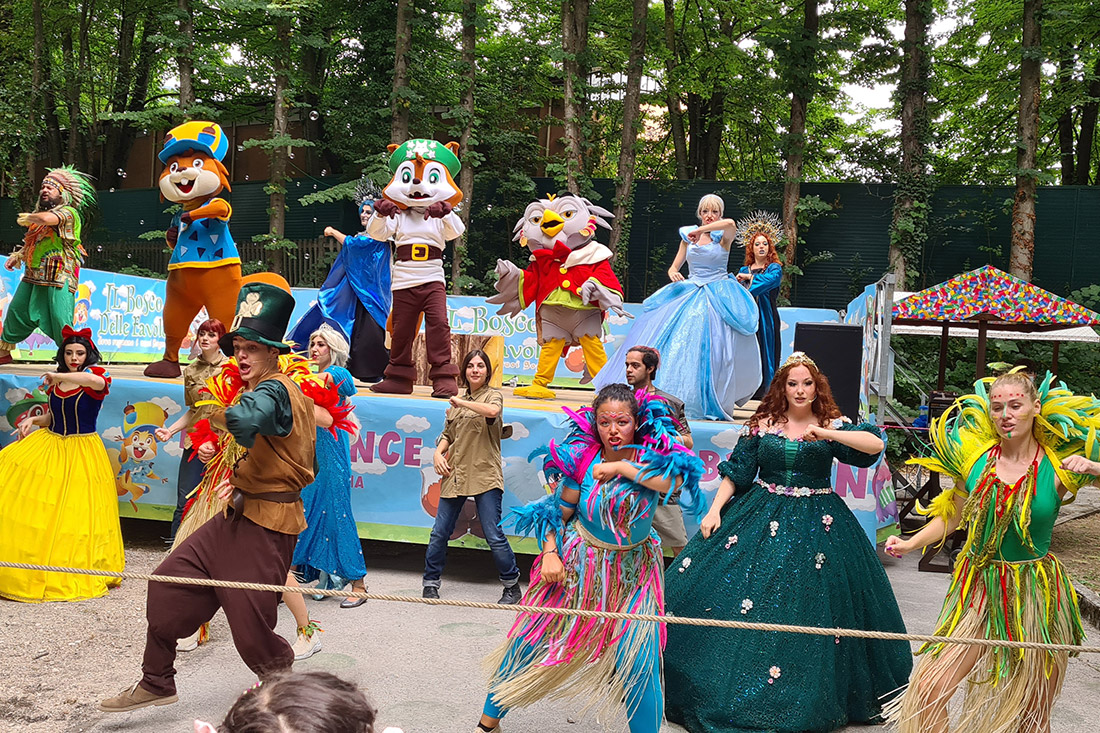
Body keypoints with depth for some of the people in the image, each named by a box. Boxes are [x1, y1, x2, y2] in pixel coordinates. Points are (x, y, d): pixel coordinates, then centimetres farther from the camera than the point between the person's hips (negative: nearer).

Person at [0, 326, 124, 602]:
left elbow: (98, 381, -37)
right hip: (49, 445, 6)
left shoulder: (93, 375, -9)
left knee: (75, 513, -3)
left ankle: (76, 575, 12)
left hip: (82, 454, -5)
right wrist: (33, 420, 0)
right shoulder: (55, 382, 9)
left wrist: (58, 376, -27)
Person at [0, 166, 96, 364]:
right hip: (33, 276, 8)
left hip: (58, 278, -8)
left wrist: (26, 218, -7)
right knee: (16, 311, 13)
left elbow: (47, 218, -28)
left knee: (60, 322, -11)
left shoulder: (69, 213, -7)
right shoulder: (38, 213, 19)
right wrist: (17, 256, 12)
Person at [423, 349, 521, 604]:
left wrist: (462, 403, -14)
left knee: (494, 535, -5)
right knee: (439, 533, 5)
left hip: (485, 476, -5)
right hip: (454, 475, 5)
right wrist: (438, 453, 2)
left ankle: (512, 586, 9)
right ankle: (430, 583, 19)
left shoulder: (493, 395, 0)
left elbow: (492, 411, -25)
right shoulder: (457, 401, 18)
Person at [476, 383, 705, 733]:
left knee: (639, 662, -8)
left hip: (631, 575, 0)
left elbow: (678, 481, -34)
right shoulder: (582, 458, -10)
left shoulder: (652, 454, -12)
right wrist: (549, 554, -13)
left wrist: (622, 467, -28)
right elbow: (557, 511, 0)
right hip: (575, 566, 1)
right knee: (528, 642, 8)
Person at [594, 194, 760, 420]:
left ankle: (710, 402, -2)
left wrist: (701, 230, -20)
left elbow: (731, 223, -25)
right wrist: (673, 274, -10)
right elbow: (674, 267, 13)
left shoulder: (723, 237, 0)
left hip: (717, 298, -4)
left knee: (713, 348, -11)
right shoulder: (688, 236, 11)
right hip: (689, 293, 4)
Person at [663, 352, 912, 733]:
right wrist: (714, 510, -5)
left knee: (810, 605, 0)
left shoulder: (832, 426, 0)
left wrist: (825, 433, -26)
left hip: (816, 525, -1)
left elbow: (875, 445, -15)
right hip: (761, 516, 1)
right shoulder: (761, 425, 3)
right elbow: (735, 472, 5)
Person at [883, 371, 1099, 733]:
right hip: (978, 587, 1)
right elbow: (951, 516, 11)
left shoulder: (1058, 468, -6)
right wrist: (910, 543, -1)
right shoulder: (974, 457, -1)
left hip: (1035, 594, -1)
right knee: (930, 688, -8)